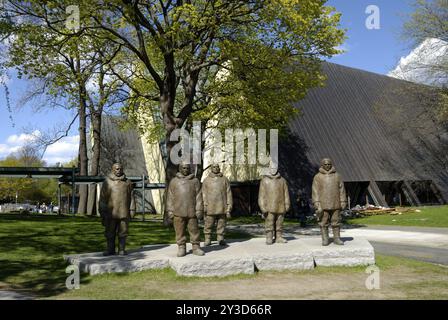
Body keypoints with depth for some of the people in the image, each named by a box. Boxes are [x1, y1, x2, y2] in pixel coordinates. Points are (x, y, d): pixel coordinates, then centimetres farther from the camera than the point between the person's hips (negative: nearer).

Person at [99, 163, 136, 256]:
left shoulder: (127, 182, 8)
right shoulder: (107, 182, 4)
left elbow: (131, 197, 8)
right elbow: (102, 197, 3)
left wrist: (132, 210, 2)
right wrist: (102, 211, -2)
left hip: (124, 212, 1)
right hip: (111, 212, 0)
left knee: (123, 231, 3)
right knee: (110, 232, 5)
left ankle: (122, 250, 11)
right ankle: (110, 249, 15)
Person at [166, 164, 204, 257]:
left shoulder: (195, 181, 8)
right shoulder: (174, 181, 10)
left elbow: (198, 196, 5)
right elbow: (170, 197, 9)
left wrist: (199, 210, -2)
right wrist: (170, 211, 3)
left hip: (192, 212, 0)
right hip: (178, 212, 0)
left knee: (194, 230, 3)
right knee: (180, 231, 3)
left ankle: (196, 247, 12)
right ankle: (181, 248, 13)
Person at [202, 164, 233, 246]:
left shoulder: (224, 179, 8)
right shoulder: (207, 180, 7)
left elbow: (228, 194, 6)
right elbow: (204, 194, 6)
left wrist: (229, 208, 0)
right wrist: (204, 207, -3)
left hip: (222, 208, 1)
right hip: (210, 208, -1)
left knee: (221, 225, 5)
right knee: (208, 224, 1)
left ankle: (221, 239, 16)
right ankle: (207, 239, 13)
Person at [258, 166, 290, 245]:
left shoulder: (282, 180, 10)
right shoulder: (265, 180, 2)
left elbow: (286, 193, 12)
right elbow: (262, 194, -1)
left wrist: (287, 205, 6)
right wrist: (263, 206, -8)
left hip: (280, 207, 3)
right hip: (269, 207, -3)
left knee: (279, 223, 8)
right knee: (269, 223, -4)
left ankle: (279, 237, 15)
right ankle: (269, 238, 1)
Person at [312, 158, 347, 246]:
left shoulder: (337, 176, 9)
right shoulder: (318, 177, 2)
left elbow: (341, 189, 9)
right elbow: (315, 191, -2)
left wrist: (343, 202, 3)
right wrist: (316, 203, -10)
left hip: (335, 204, 2)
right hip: (323, 205, -2)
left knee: (336, 221, 5)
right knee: (324, 223, 1)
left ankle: (337, 238, 14)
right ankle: (325, 239, 8)